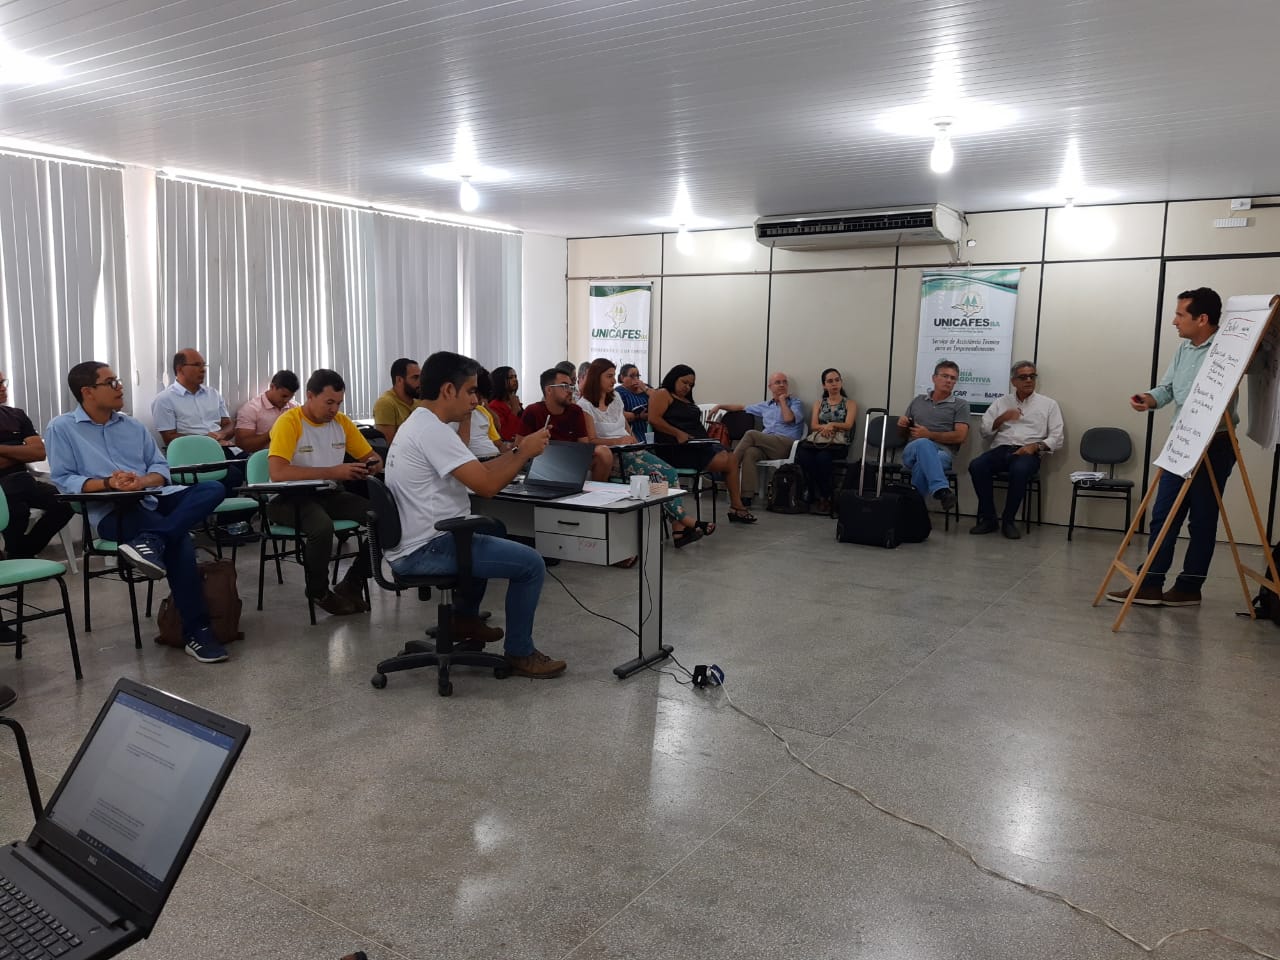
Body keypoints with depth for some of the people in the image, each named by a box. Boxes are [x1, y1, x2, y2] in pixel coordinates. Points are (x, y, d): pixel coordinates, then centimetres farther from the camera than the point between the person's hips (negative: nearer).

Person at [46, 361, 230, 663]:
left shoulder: (133, 426, 22)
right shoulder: (62, 428, 6)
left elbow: (161, 468, 13)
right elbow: (62, 480, -4)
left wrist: (141, 481, -10)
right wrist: (108, 483, -19)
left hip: (153, 500, 6)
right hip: (112, 512, -6)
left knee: (212, 489, -22)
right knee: (179, 541, -32)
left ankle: (149, 542, -38)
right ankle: (196, 632, -28)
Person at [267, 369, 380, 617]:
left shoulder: (342, 421, 5)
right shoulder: (289, 422, -13)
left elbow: (373, 457, 15)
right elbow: (277, 472, -26)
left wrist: (371, 466, -12)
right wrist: (333, 472, -30)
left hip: (331, 496, 6)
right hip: (291, 499, -6)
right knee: (322, 526, -37)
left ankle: (351, 586, 1)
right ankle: (318, 591, -8)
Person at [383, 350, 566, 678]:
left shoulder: (421, 424, 14)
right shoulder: (432, 430, -20)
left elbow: (476, 474, 16)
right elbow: (486, 485, -25)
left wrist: (518, 451, 5)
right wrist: (525, 453, -11)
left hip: (412, 544, 11)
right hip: (425, 549, -11)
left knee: (492, 534, 35)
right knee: (531, 564, -11)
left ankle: (465, 619, 38)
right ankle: (520, 653, 3)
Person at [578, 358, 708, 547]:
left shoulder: (615, 397, 18)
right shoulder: (585, 405, -5)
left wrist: (633, 440, 9)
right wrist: (616, 442, -21)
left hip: (629, 449, 7)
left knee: (669, 472, -18)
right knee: (656, 475, -27)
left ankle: (678, 530, -24)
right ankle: (685, 521, -19)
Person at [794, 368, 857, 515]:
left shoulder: (849, 404, 15)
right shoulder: (819, 404, 23)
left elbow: (848, 425, 0)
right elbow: (813, 426, 9)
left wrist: (831, 425, -18)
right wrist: (826, 427, -12)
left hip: (838, 444, -2)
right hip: (818, 441, 2)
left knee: (822, 457, -39)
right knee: (803, 456, -35)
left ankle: (825, 497, -26)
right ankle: (816, 495, -29)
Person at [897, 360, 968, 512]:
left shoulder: (960, 405, 12)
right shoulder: (918, 401, 24)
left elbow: (960, 436, -2)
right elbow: (904, 434, 28)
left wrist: (929, 434, -5)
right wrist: (901, 425, 2)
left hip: (942, 452, -1)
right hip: (913, 450, 2)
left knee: (923, 462, -42)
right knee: (923, 444, -40)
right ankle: (942, 491, -58)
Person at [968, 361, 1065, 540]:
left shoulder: (1049, 404, 15)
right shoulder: (1002, 402, 21)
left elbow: (1057, 439, 7)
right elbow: (983, 430, 12)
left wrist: (1036, 446, -11)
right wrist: (1001, 419, -5)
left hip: (1028, 452, -2)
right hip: (1000, 449, 2)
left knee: (1020, 470, -38)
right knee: (976, 466, -31)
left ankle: (1008, 520, -21)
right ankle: (988, 518, -20)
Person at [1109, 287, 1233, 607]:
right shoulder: (1184, 348, 12)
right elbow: (1167, 387, 11)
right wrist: (1150, 399, -7)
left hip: (1214, 446, -8)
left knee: (1202, 521, 4)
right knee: (1163, 516, 5)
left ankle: (1189, 588, 13)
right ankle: (1150, 585, 8)